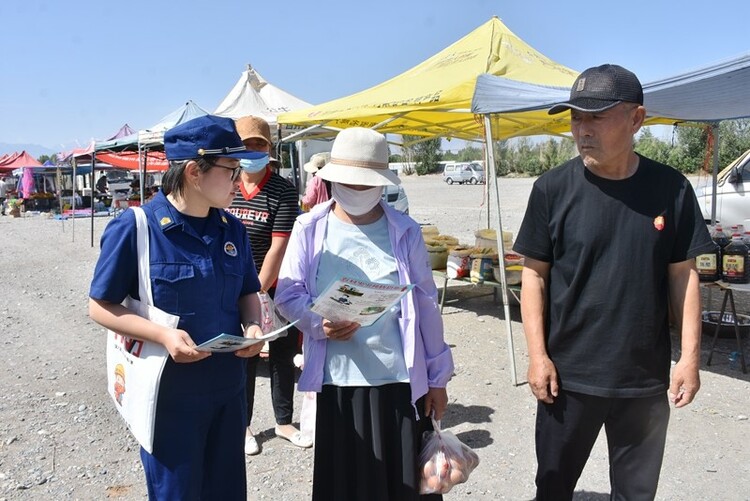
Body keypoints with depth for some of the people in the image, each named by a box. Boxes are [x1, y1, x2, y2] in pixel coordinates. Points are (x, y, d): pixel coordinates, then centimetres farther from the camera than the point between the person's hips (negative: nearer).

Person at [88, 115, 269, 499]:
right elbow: (100, 307, -9)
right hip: (169, 394, -5)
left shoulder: (232, 229, 2)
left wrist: (253, 325, -9)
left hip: (228, 388, 6)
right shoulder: (134, 228, -15)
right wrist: (162, 335, -23)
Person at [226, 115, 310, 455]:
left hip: (276, 288, -1)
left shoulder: (283, 192, -10)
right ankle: (243, 425, 27)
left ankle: (284, 422, 29)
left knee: (282, 356, 11)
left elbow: (278, 248, -15)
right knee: (243, 358, 10)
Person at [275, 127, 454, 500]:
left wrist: (437, 377, 5)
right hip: (337, 380, 0)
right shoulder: (310, 230, 1)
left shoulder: (405, 232, 2)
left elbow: (426, 304, 4)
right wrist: (319, 323, -19)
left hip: (401, 380, 1)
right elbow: (287, 294, 2)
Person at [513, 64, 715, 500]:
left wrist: (690, 356, -1)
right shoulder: (553, 189, -8)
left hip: (647, 378, 2)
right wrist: (538, 355, -8)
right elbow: (535, 276, -4)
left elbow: (683, 277, 3)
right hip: (568, 374, -1)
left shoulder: (671, 189, -4)